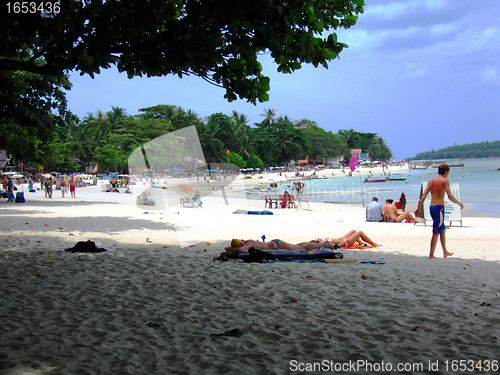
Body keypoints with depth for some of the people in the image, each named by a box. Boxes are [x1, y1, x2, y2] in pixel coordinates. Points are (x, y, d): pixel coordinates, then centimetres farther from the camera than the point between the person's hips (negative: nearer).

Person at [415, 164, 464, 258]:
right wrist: (459, 203, 2)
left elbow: (423, 196, 8)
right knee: (436, 232, -6)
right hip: (439, 207, -8)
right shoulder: (445, 181, -6)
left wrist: (418, 208, 9)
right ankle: (431, 254, -8)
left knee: (443, 229, 21)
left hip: (431, 207, 8)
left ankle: (445, 252, 30)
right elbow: (450, 196, -12)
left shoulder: (431, 181, 13)